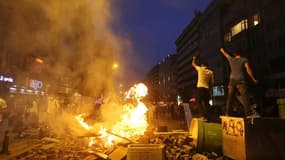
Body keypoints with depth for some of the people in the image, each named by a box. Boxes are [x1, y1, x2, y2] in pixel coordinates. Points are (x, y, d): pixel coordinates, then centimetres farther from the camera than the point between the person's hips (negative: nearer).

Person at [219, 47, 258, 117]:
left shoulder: (231, 59, 15)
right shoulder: (244, 59, 6)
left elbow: (225, 54, 34)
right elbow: (248, 69, -3)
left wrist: (222, 50, 55)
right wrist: (253, 79, 1)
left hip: (232, 80, 3)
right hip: (241, 81, -3)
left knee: (229, 98, 4)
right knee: (244, 98, -9)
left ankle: (227, 113, 2)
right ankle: (248, 114, -17)